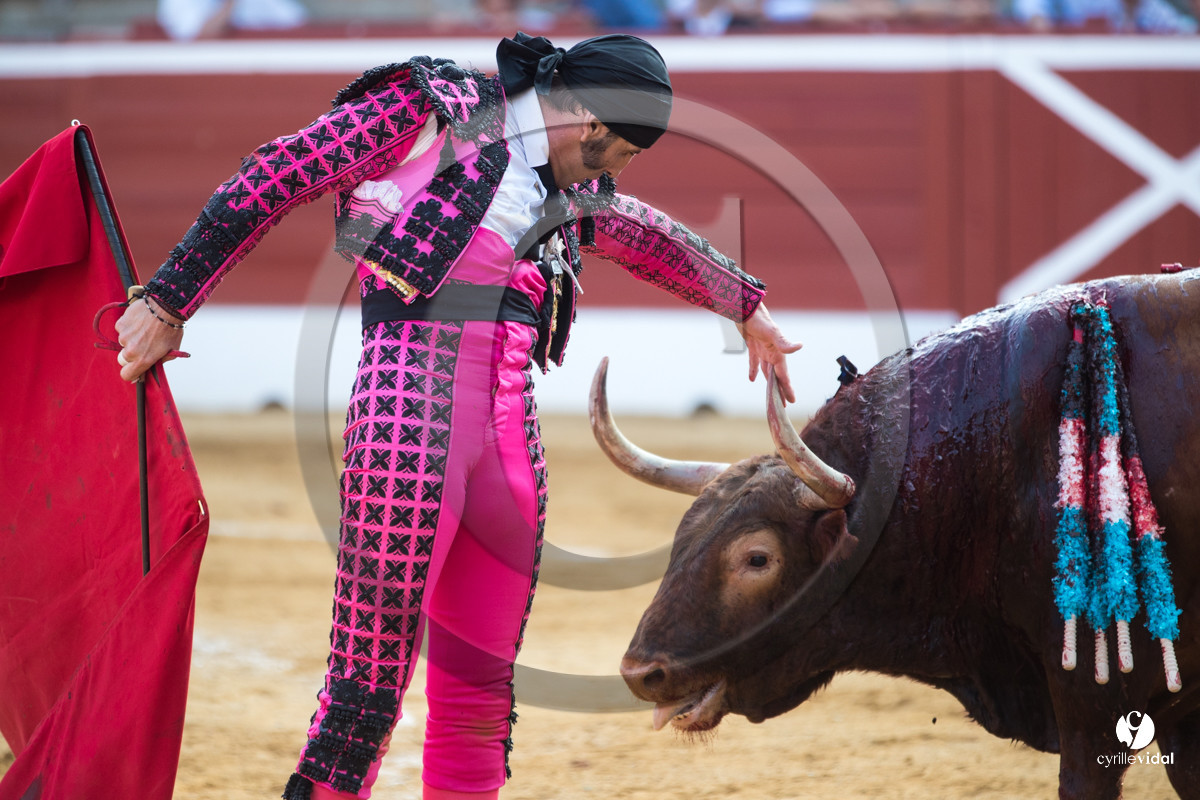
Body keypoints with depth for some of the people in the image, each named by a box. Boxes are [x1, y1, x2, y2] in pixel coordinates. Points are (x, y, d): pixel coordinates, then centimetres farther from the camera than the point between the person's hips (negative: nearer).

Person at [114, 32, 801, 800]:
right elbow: (272, 178, 1)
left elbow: (662, 241, 42)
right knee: (372, 679, -11)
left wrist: (748, 307, 58)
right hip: (410, 413, -7)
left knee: (479, 687, 9)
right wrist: (167, 301, -3)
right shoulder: (433, 109, 2)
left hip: (510, 430, 7)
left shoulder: (571, 195, 22)